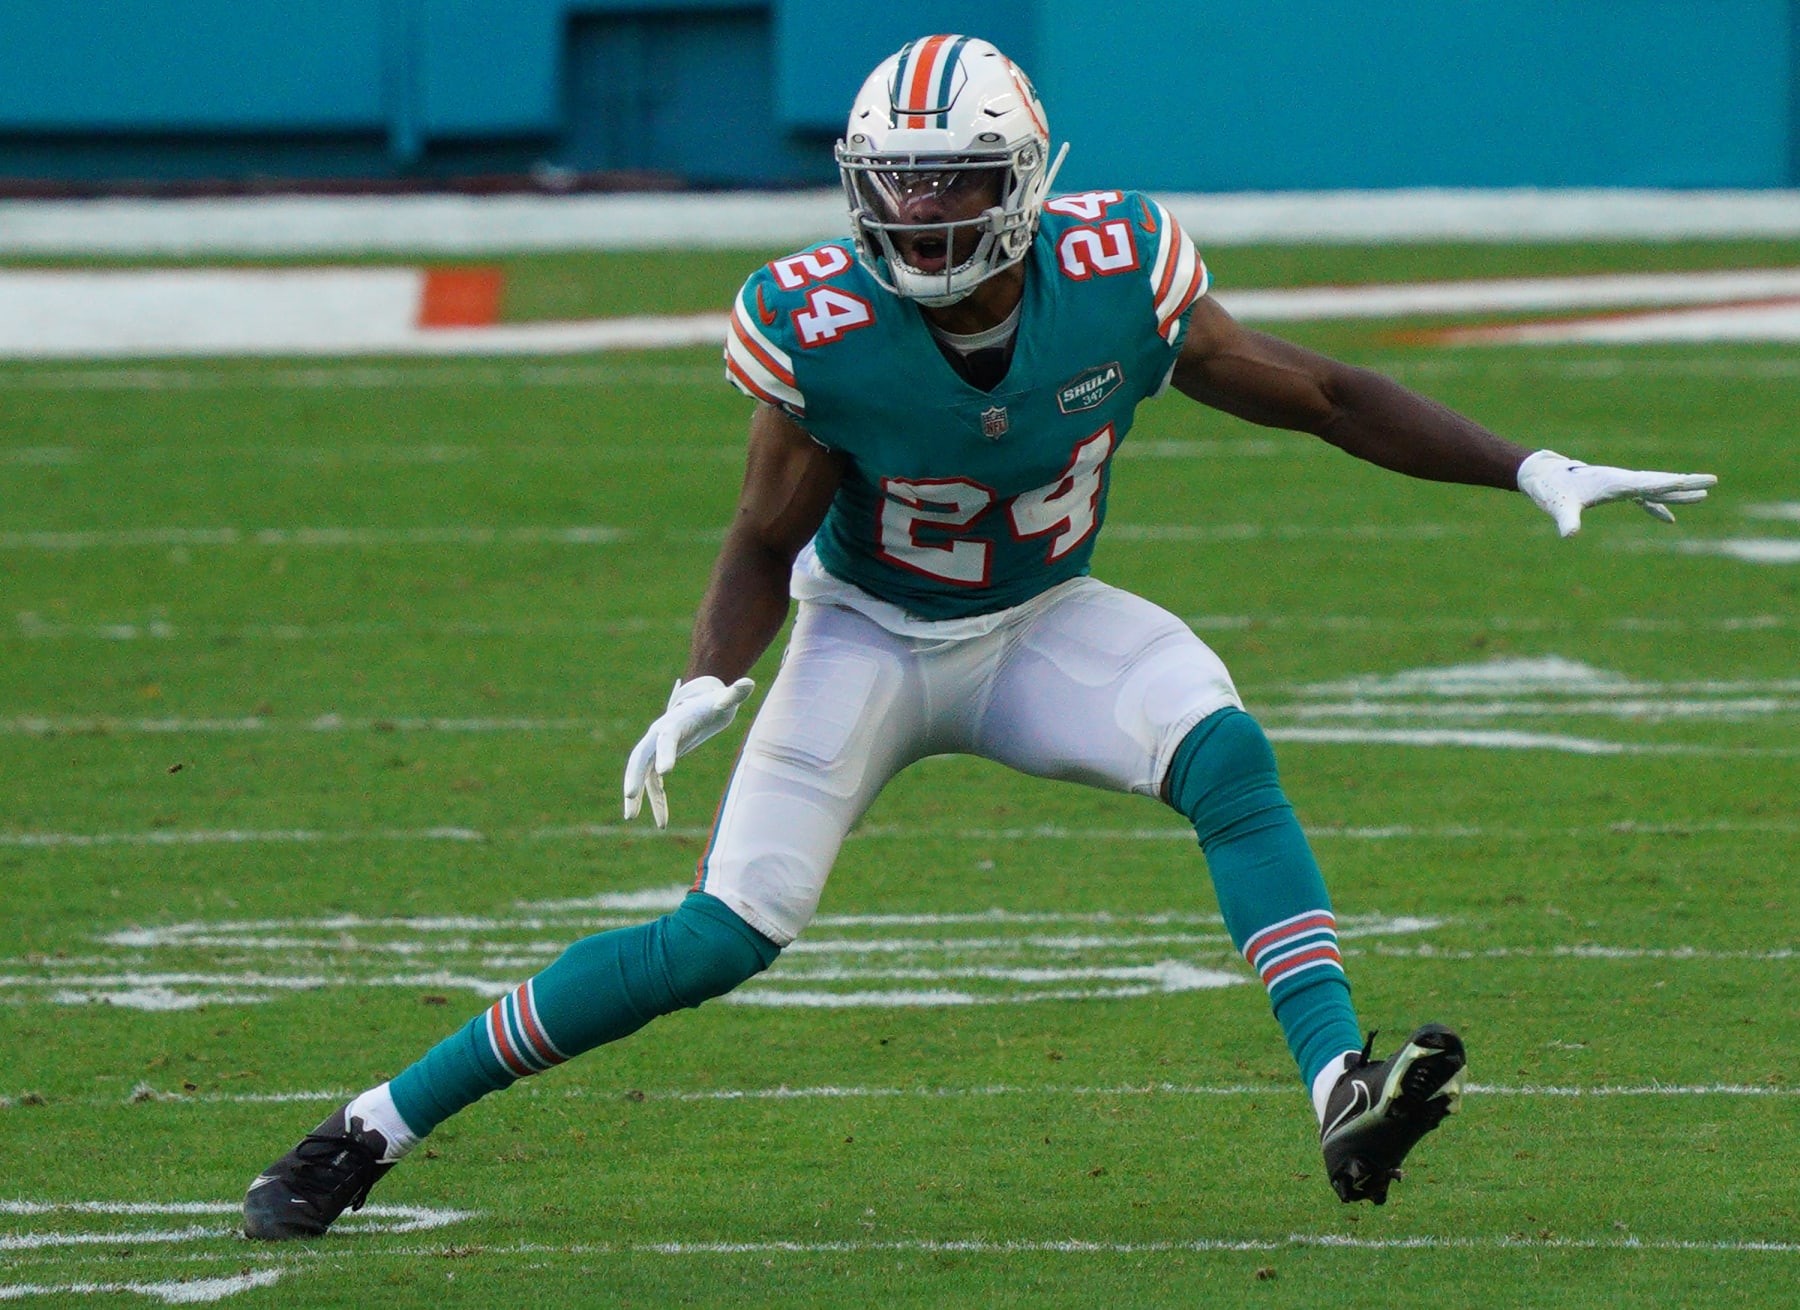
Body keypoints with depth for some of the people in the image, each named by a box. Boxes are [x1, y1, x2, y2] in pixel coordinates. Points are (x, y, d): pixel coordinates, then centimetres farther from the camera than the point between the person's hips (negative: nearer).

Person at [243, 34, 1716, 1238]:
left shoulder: (1115, 283, -22)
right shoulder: (823, 330, -25)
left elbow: (1325, 397, -10)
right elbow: (765, 547, -11)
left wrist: (1535, 472, -13)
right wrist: (703, 692, -30)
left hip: (1042, 626, 2)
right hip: (873, 634, -2)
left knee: (1227, 753, -28)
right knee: (728, 936, -16)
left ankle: (1345, 1098, -35)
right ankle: (375, 1127, -7)